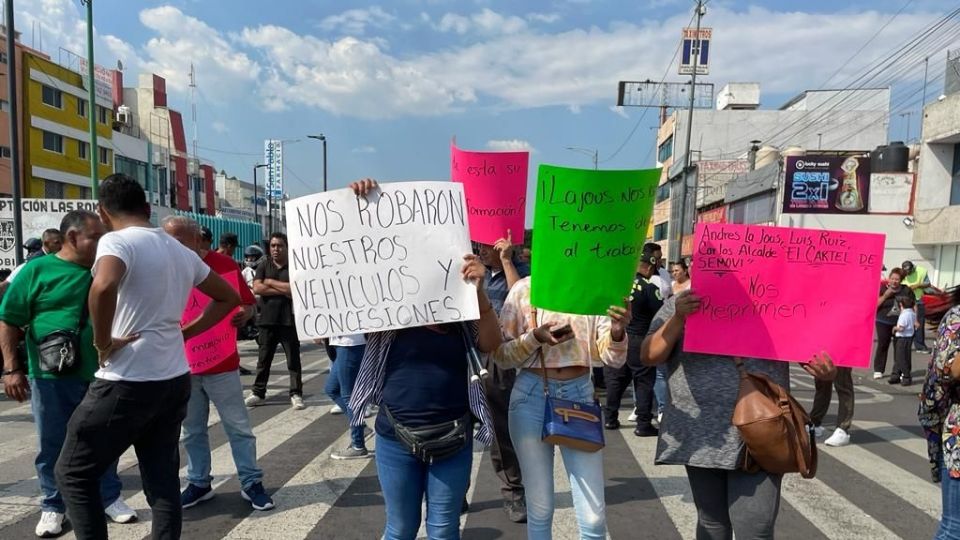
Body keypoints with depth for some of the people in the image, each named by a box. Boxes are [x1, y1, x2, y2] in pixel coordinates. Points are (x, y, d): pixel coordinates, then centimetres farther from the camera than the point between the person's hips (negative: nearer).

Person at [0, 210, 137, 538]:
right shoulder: (37, 270, -4)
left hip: (99, 375, 2)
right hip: (51, 378, -2)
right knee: (53, 446, 11)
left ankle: (109, 497, 29)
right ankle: (53, 506, 29)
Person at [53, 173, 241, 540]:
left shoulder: (116, 241, -10)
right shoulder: (182, 252, 11)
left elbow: (104, 286, -33)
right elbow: (228, 298, 20)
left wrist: (103, 342, -18)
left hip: (127, 383, -6)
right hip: (174, 380, 7)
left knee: (73, 474, 12)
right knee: (163, 478, 14)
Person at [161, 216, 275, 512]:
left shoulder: (223, 264, -6)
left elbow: (247, 304, -2)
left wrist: (243, 315, -23)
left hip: (221, 363, -3)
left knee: (238, 426, 5)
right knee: (191, 430, 14)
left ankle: (251, 482, 15)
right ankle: (199, 483, 28)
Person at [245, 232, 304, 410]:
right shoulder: (263, 266, 8)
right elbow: (257, 288, -7)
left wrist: (270, 282, -6)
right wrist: (283, 290, -12)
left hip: (289, 320, -2)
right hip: (268, 320, 2)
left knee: (293, 359, 3)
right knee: (263, 359, 10)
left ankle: (296, 394, 10)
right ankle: (258, 393, 20)